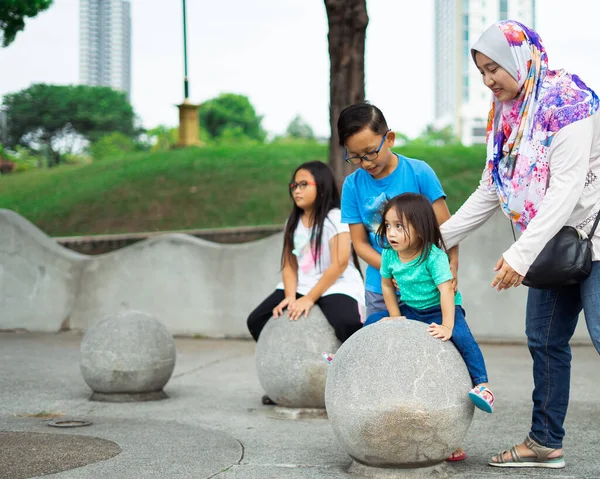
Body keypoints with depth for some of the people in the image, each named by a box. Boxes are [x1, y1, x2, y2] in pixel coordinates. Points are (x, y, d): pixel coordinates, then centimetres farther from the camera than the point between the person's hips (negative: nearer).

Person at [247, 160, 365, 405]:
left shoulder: (335, 218, -9)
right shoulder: (293, 222, 12)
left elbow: (339, 265, -16)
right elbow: (289, 265, 8)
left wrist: (310, 299, -20)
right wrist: (290, 297, -12)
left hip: (336, 287, -7)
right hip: (301, 287, 7)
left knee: (346, 323, -38)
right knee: (257, 321, -4)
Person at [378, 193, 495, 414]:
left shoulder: (434, 256, -28)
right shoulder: (389, 255, -11)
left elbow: (446, 290, -33)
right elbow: (386, 285, 4)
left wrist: (447, 326, -40)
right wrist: (395, 316, 0)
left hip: (440, 309, -6)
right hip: (410, 310, 6)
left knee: (462, 337, -30)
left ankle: (482, 386, -27)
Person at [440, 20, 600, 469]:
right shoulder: (506, 113, 8)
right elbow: (490, 191, 15)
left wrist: (521, 255, -28)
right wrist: (438, 239, 11)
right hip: (553, 243, 8)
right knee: (544, 340, 9)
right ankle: (546, 442, 19)